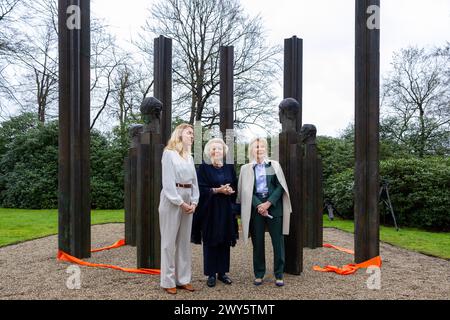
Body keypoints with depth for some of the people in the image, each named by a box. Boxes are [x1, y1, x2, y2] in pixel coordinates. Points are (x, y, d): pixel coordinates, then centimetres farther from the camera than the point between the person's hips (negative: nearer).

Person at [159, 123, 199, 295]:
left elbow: (194, 181, 14)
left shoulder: (189, 157, 16)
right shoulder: (169, 153, -4)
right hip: (172, 200, -6)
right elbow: (168, 182, -11)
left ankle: (183, 279, 19)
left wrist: (194, 202, 2)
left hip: (188, 200, 7)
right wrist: (180, 202, -14)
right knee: (169, 241, 0)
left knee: (185, 241, 10)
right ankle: (168, 281, 8)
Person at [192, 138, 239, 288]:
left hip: (226, 209, 4)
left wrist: (230, 190, -11)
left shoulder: (230, 168, 10)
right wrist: (218, 190, -18)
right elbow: (201, 188, -10)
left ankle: (222, 272, 18)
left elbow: (235, 187, 10)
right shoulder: (204, 168, -2)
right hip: (210, 209, -3)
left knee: (224, 241, 7)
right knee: (210, 241, 1)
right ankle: (211, 274, 11)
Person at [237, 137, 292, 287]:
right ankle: (259, 274, 17)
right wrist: (258, 205, -12)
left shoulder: (275, 165, 9)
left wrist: (268, 203, -10)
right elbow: (246, 190, 1)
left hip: (274, 205, 0)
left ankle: (279, 275, 12)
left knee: (278, 241, 1)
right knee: (258, 242, 5)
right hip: (255, 207, 0)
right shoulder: (246, 168, 7)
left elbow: (280, 186, 2)